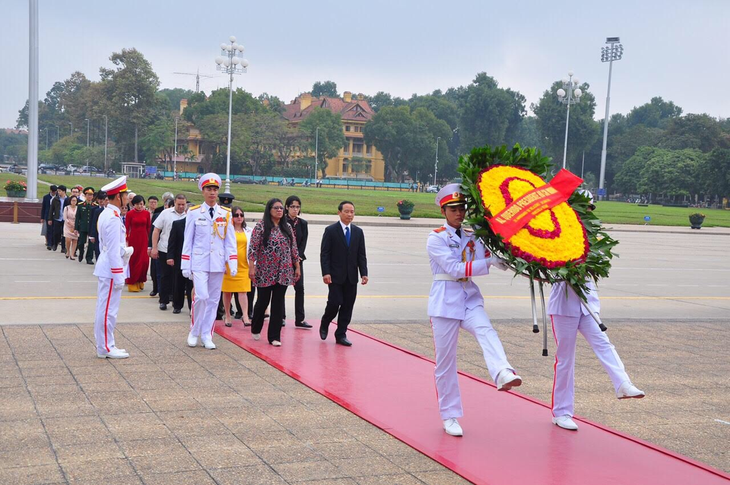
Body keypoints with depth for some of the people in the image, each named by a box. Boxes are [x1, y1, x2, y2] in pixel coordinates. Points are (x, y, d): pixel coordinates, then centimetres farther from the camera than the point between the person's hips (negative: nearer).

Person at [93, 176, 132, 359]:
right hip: (111, 270, -10)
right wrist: (118, 277, -18)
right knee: (108, 310, -3)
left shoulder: (106, 214, 12)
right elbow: (114, 251, -20)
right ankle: (106, 348, 3)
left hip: (105, 268, 10)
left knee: (105, 308, 15)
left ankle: (105, 345, 22)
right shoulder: (114, 218, -19)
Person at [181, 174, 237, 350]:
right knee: (201, 297, -13)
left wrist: (233, 263, -1)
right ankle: (194, 332, 6)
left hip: (218, 263, 3)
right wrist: (185, 265, -1)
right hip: (199, 263, -3)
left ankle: (207, 335, 15)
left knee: (213, 300, 5)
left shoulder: (226, 214, 6)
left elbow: (230, 241, 7)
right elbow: (188, 240, 2)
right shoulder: (194, 213, 1)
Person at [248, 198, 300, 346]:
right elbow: (253, 248, -8)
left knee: (278, 304, 2)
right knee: (263, 301, 6)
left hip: (283, 272, 3)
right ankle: (256, 329, 30)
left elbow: (293, 249, 12)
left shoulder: (287, 228, 9)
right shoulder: (261, 226, -5)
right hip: (265, 271, -3)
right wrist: (251, 267, -14)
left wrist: (297, 267, 10)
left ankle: (274, 337, 6)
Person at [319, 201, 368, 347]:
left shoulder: (358, 232, 10)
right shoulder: (330, 230, -2)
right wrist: (326, 273, -16)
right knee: (335, 302, -9)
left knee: (348, 306, 3)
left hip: (351, 277, 4)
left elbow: (361, 255, 9)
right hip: (335, 275, -4)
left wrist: (364, 273, -1)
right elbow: (324, 254, -6)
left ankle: (341, 335, 12)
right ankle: (324, 324, 19)